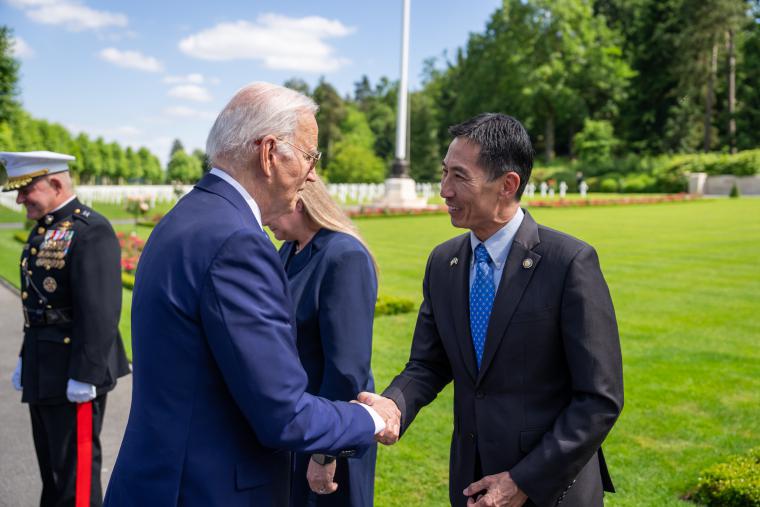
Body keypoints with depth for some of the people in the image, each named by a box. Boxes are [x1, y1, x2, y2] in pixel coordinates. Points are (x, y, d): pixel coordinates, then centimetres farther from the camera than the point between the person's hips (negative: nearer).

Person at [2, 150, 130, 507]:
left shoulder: (91, 231, -18)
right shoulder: (44, 228, 12)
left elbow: (101, 311, -23)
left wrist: (84, 375, -23)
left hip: (73, 372, -9)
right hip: (44, 371, 9)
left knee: (75, 468, 1)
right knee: (51, 464, 20)